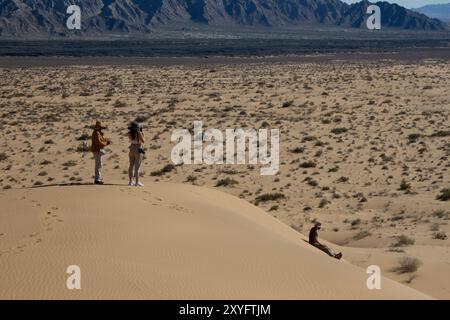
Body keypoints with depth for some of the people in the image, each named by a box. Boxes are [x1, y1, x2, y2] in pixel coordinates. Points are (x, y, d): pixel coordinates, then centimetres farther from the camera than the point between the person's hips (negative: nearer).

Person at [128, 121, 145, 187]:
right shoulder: (139, 133, -16)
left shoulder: (129, 133, -2)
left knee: (131, 166, 14)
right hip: (138, 149, -5)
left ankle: (130, 181, 18)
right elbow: (143, 141, -7)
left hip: (132, 149, 5)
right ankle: (137, 182, -5)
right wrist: (142, 134, 2)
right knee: (137, 167, -5)